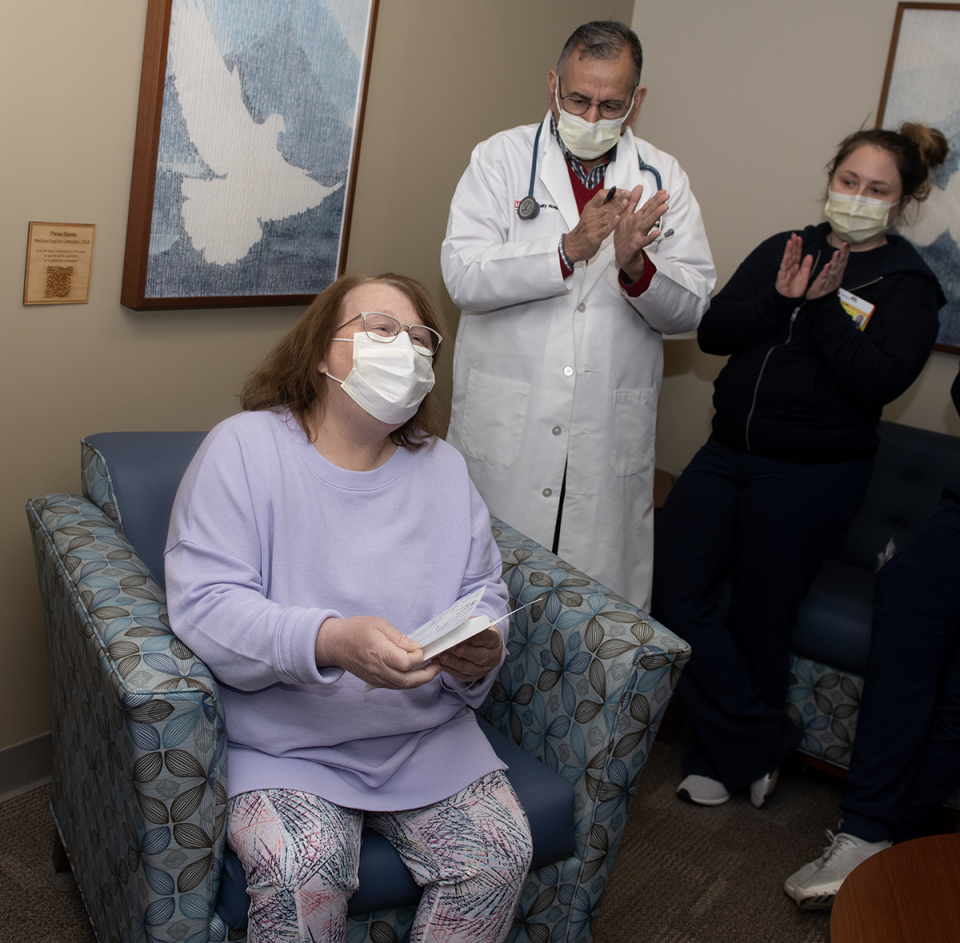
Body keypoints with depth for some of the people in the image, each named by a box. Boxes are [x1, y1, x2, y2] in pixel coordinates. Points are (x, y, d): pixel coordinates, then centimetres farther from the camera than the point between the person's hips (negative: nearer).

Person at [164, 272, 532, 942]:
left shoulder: (444, 467, 9)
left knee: (502, 854, -15)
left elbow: (486, 594, 10)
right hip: (286, 739, -4)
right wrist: (331, 641, -32)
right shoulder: (244, 447, -6)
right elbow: (203, 605, -16)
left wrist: (482, 651, -15)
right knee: (301, 871, -28)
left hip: (428, 735, 4)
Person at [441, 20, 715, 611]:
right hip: (504, 427, -1)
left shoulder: (663, 179, 7)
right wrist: (570, 249, -20)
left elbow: (693, 307, 3)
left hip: (612, 436, 2)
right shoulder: (502, 157, 2)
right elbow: (463, 276, -9)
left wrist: (637, 269, -17)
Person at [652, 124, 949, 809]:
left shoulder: (908, 283, 0)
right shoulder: (784, 250, 11)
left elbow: (881, 381, -15)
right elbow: (713, 331, 1)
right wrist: (779, 300, -15)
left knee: (758, 617, 1)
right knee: (672, 583, -7)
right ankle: (763, 745, 7)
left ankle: (732, 753, 25)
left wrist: (824, 304, -18)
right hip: (729, 452, 5)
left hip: (813, 474, -4)